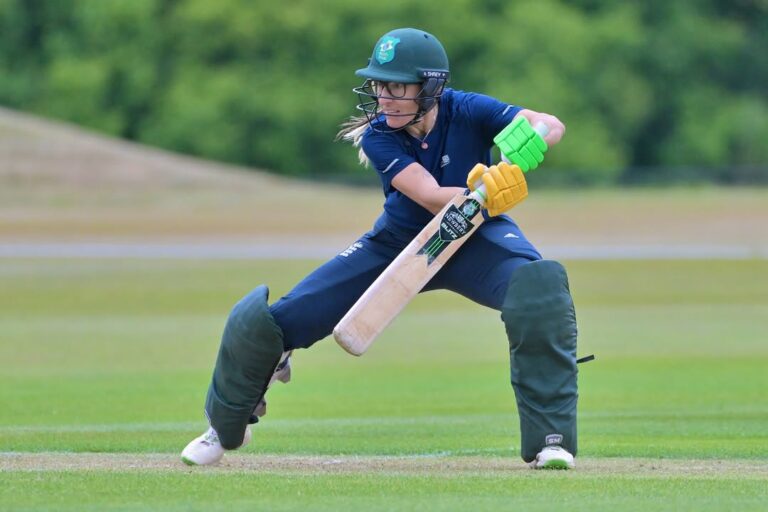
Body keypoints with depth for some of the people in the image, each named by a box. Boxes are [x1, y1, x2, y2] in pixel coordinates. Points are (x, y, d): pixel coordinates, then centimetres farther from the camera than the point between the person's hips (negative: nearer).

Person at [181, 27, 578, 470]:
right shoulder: (378, 137, -21)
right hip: (398, 245, 1)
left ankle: (550, 438, -28)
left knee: (539, 286, -37)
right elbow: (432, 199, -35)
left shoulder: (466, 112, -22)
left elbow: (551, 126, -33)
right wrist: (487, 195, -55)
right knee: (266, 319, -6)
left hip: (475, 239, -1)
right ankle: (226, 426, 26)